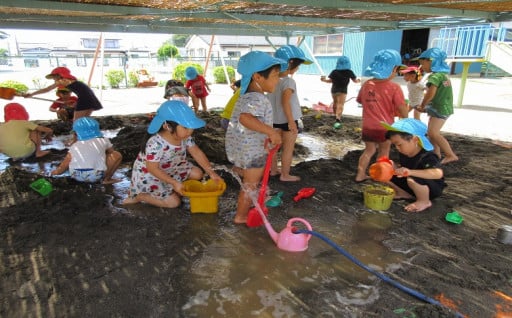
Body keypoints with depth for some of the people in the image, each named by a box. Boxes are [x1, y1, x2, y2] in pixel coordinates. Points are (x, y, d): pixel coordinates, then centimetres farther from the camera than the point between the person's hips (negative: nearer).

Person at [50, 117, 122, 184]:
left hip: (76, 176, 4)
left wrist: (53, 173, 30)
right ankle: (107, 179, 6)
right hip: (96, 176, -4)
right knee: (117, 155, 12)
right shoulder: (103, 141, 8)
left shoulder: (74, 147, 12)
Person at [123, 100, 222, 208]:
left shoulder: (185, 137, -17)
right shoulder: (155, 144, -39)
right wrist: (174, 183, -32)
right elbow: (153, 169, -31)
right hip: (148, 176, -7)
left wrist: (211, 172, -12)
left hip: (171, 169, 8)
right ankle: (137, 196, 3)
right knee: (174, 202, -9)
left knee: (197, 174, 2)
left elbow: (197, 153, -8)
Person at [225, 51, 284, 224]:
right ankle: (241, 216, 23)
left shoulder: (248, 96, 9)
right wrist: (271, 132, -44)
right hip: (251, 150, -9)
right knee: (251, 184, 9)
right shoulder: (258, 99, -25)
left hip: (238, 146, 9)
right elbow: (246, 118, -43)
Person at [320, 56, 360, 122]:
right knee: (340, 104, -10)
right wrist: (358, 81, 27)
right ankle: (338, 117, -30)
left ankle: (336, 115, 43)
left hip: (334, 90, 3)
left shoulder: (334, 72, -5)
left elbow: (330, 80, -8)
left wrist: (324, 80, 6)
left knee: (335, 102, 22)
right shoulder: (349, 72, -4)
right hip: (343, 90, -3)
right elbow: (355, 80, 6)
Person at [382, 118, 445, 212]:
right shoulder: (403, 154, -5)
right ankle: (405, 194, 12)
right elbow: (401, 167, 9)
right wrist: (394, 167, -17)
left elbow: (438, 173, -46)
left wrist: (410, 172, -56)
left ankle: (424, 201, -11)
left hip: (433, 188, -7)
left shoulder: (427, 156, -30)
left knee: (412, 179, -40)